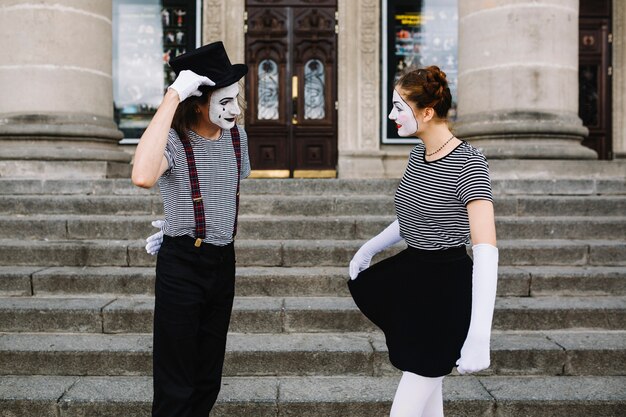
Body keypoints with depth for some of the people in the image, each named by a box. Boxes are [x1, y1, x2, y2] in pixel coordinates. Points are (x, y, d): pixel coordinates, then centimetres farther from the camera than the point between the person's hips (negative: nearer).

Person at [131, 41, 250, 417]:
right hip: (181, 264, -6)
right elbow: (143, 177, -40)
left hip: (223, 261, 6)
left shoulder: (237, 136, 3)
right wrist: (172, 97, -35)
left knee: (209, 377, 17)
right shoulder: (174, 141, -16)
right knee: (177, 386, 1)